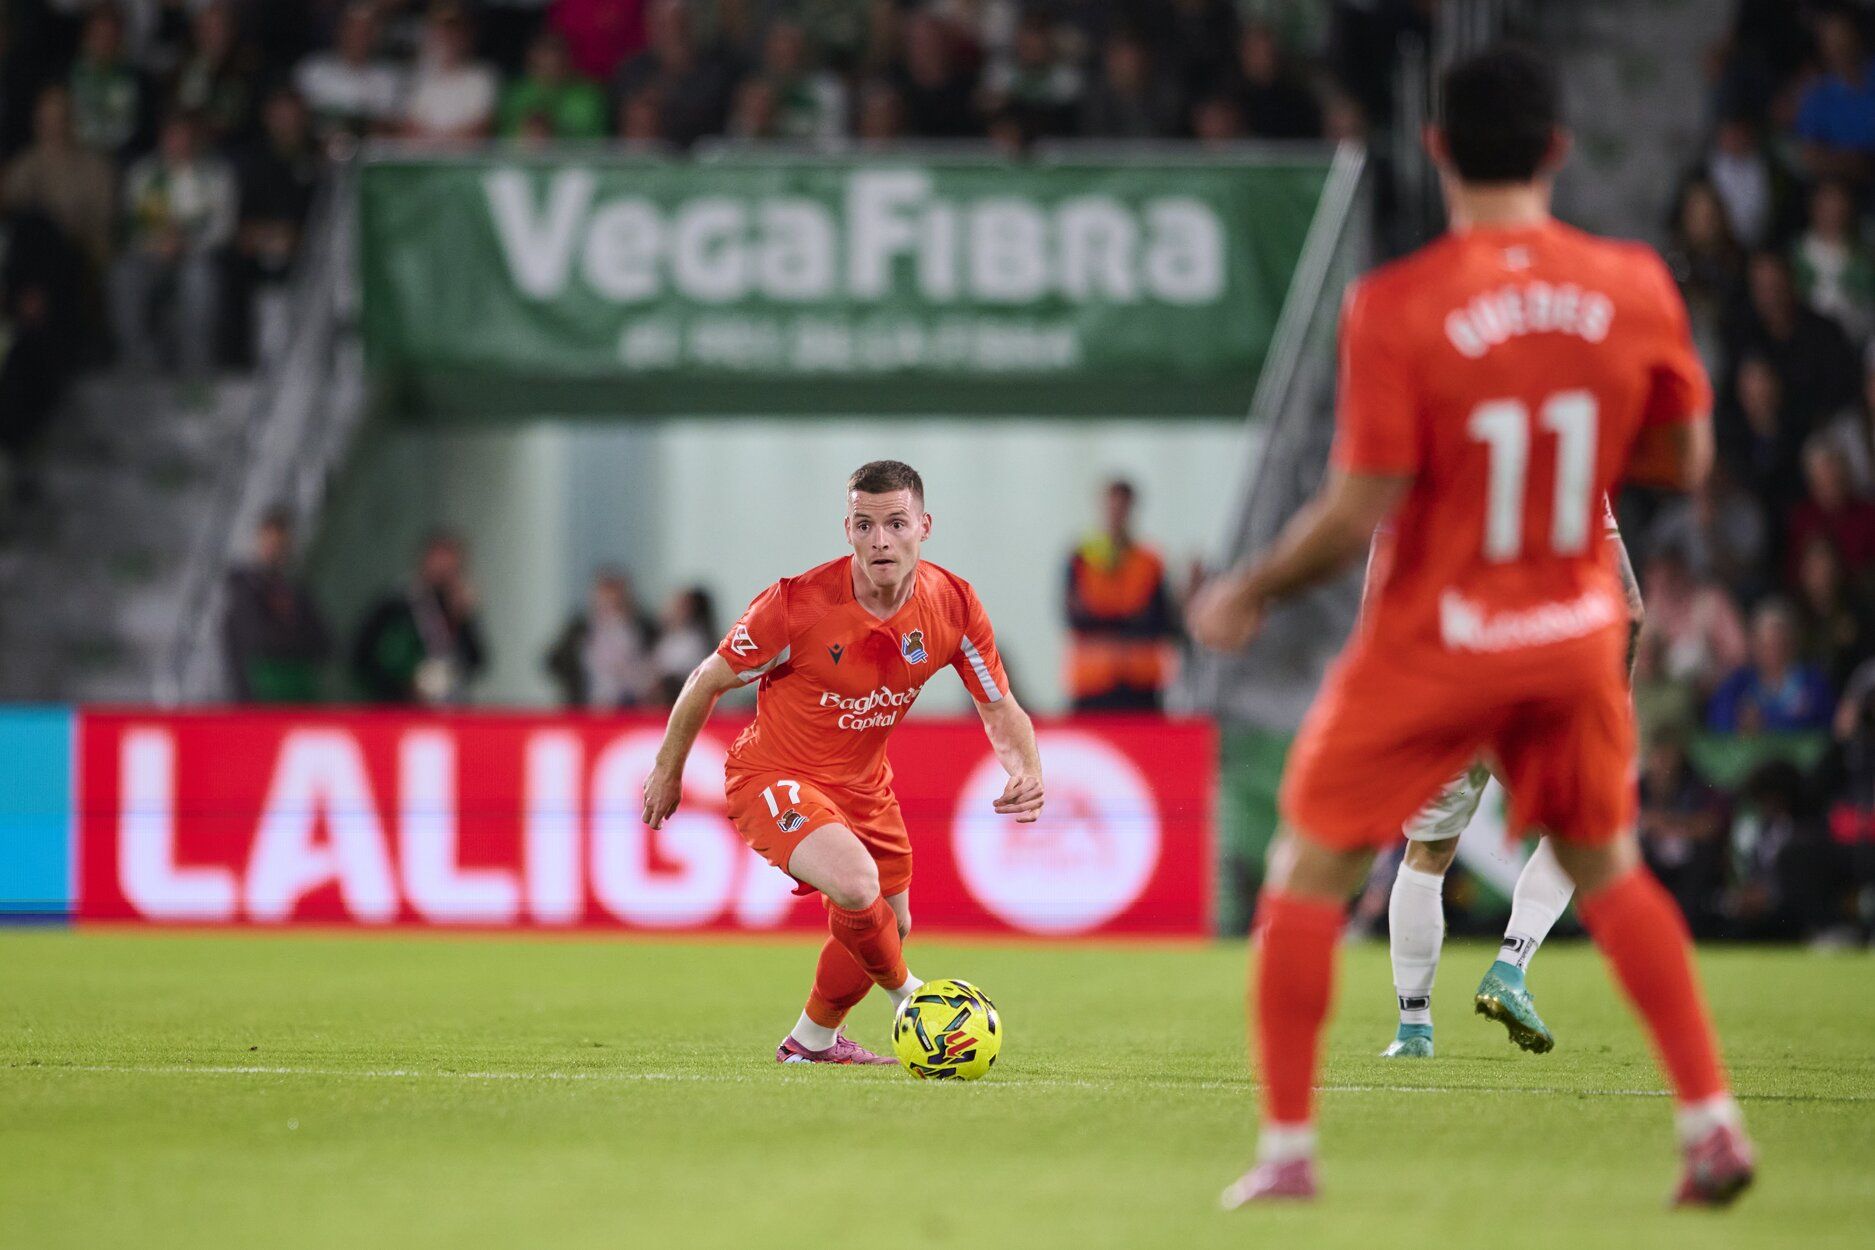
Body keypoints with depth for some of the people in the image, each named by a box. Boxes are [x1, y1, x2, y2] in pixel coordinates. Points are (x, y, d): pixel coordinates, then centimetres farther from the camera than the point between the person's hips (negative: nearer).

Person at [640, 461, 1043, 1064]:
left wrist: (1027, 772, -25)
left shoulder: (953, 605, -14)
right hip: (774, 777, -6)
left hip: (862, 783, 6)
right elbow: (710, 680, -12)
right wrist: (667, 772, -2)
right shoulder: (799, 602, -27)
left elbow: (1000, 709, -4)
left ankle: (814, 1041, 46)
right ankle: (908, 993, -1)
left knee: (888, 924, 18)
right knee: (856, 885, -31)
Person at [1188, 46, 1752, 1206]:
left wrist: (1250, 591, -4)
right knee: (1609, 870, 21)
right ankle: (1714, 1124, 14)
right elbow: (1685, 459, 4)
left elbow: (1360, 510, -19)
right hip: (1576, 632, 4)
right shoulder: (1635, 287, -7)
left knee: (1308, 875, 10)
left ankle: (1288, 1148, 9)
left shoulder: (1394, 307, -19)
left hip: (1431, 643, -4)